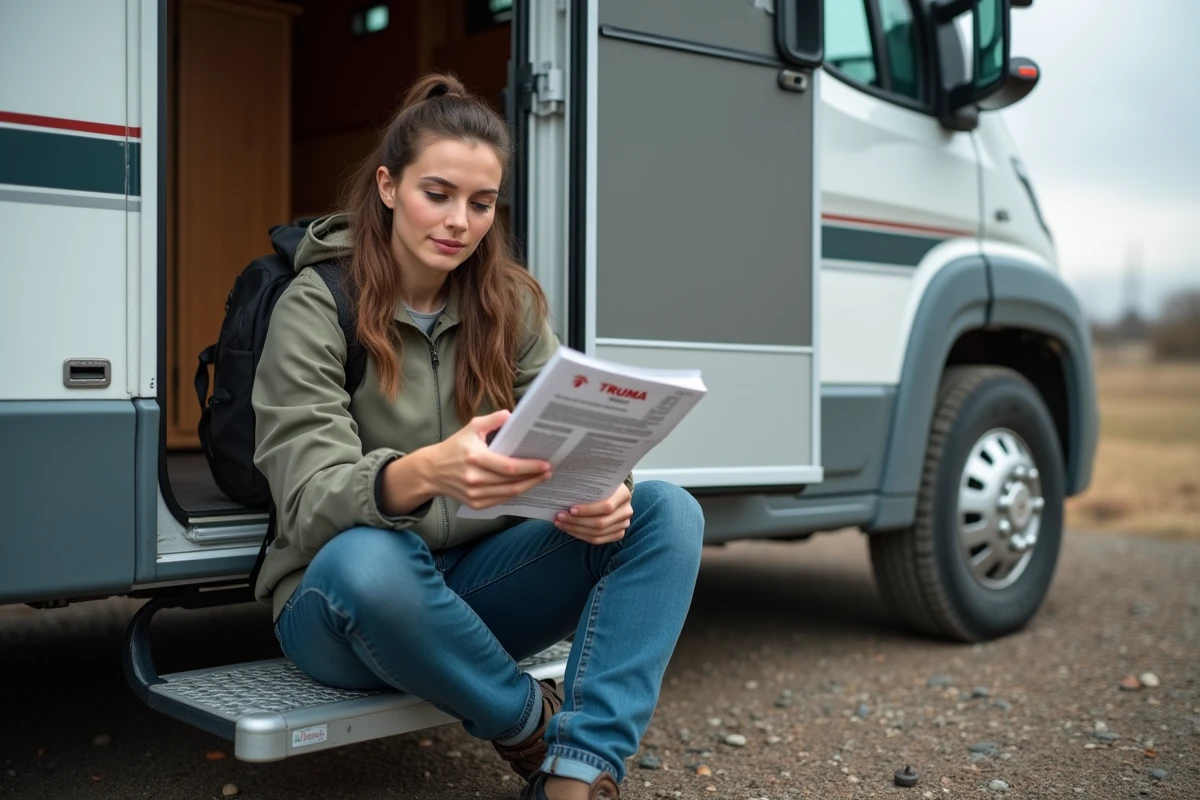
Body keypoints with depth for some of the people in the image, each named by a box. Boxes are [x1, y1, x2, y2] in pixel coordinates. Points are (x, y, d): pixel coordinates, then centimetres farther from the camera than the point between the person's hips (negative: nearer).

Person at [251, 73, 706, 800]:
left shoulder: (510, 300, 3)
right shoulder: (316, 309, -11)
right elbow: (309, 505, -22)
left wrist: (600, 493, -28)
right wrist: (420, 474, -44)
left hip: (476, 582, 5)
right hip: (344, 600, -4)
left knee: (666, 512, -15)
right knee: (368, 559, -40)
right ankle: (532, 725, -12)